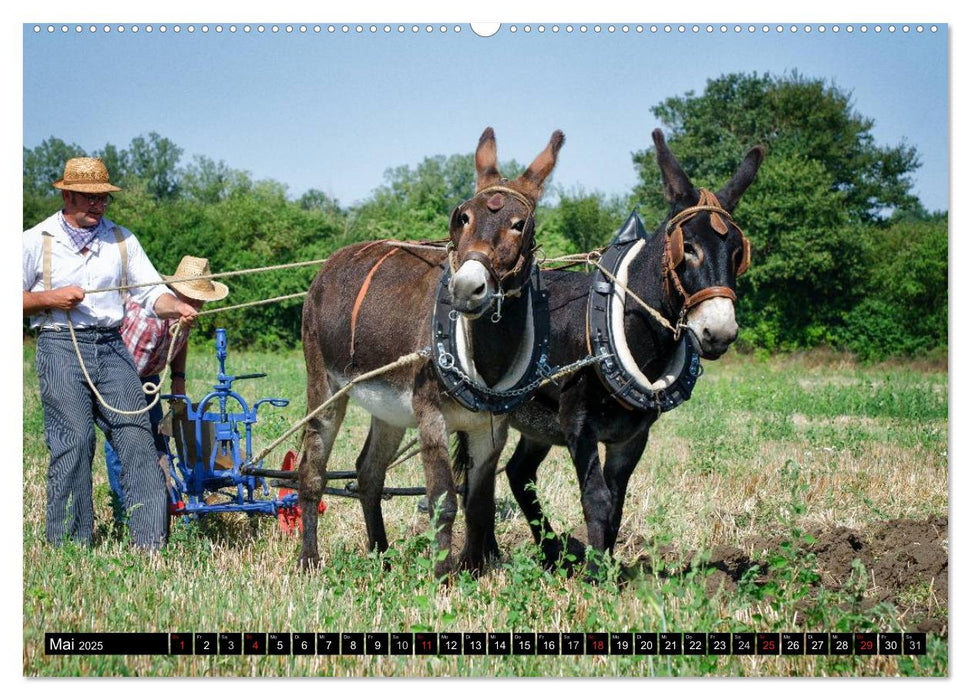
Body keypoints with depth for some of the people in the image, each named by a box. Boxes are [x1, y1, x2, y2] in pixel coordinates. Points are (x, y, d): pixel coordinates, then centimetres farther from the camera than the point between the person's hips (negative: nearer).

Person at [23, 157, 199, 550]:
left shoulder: (121, 239, 14)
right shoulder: (36, 241, 6)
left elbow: (151, 290, 8)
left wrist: (175, 307, -13)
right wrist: (50, 299, -10)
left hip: (111, 345, 3)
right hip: (60, 345, -3)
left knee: (136, 434, -7)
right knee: (73, 439, -11)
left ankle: (152, 542, -6)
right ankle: (68, 545, -2)